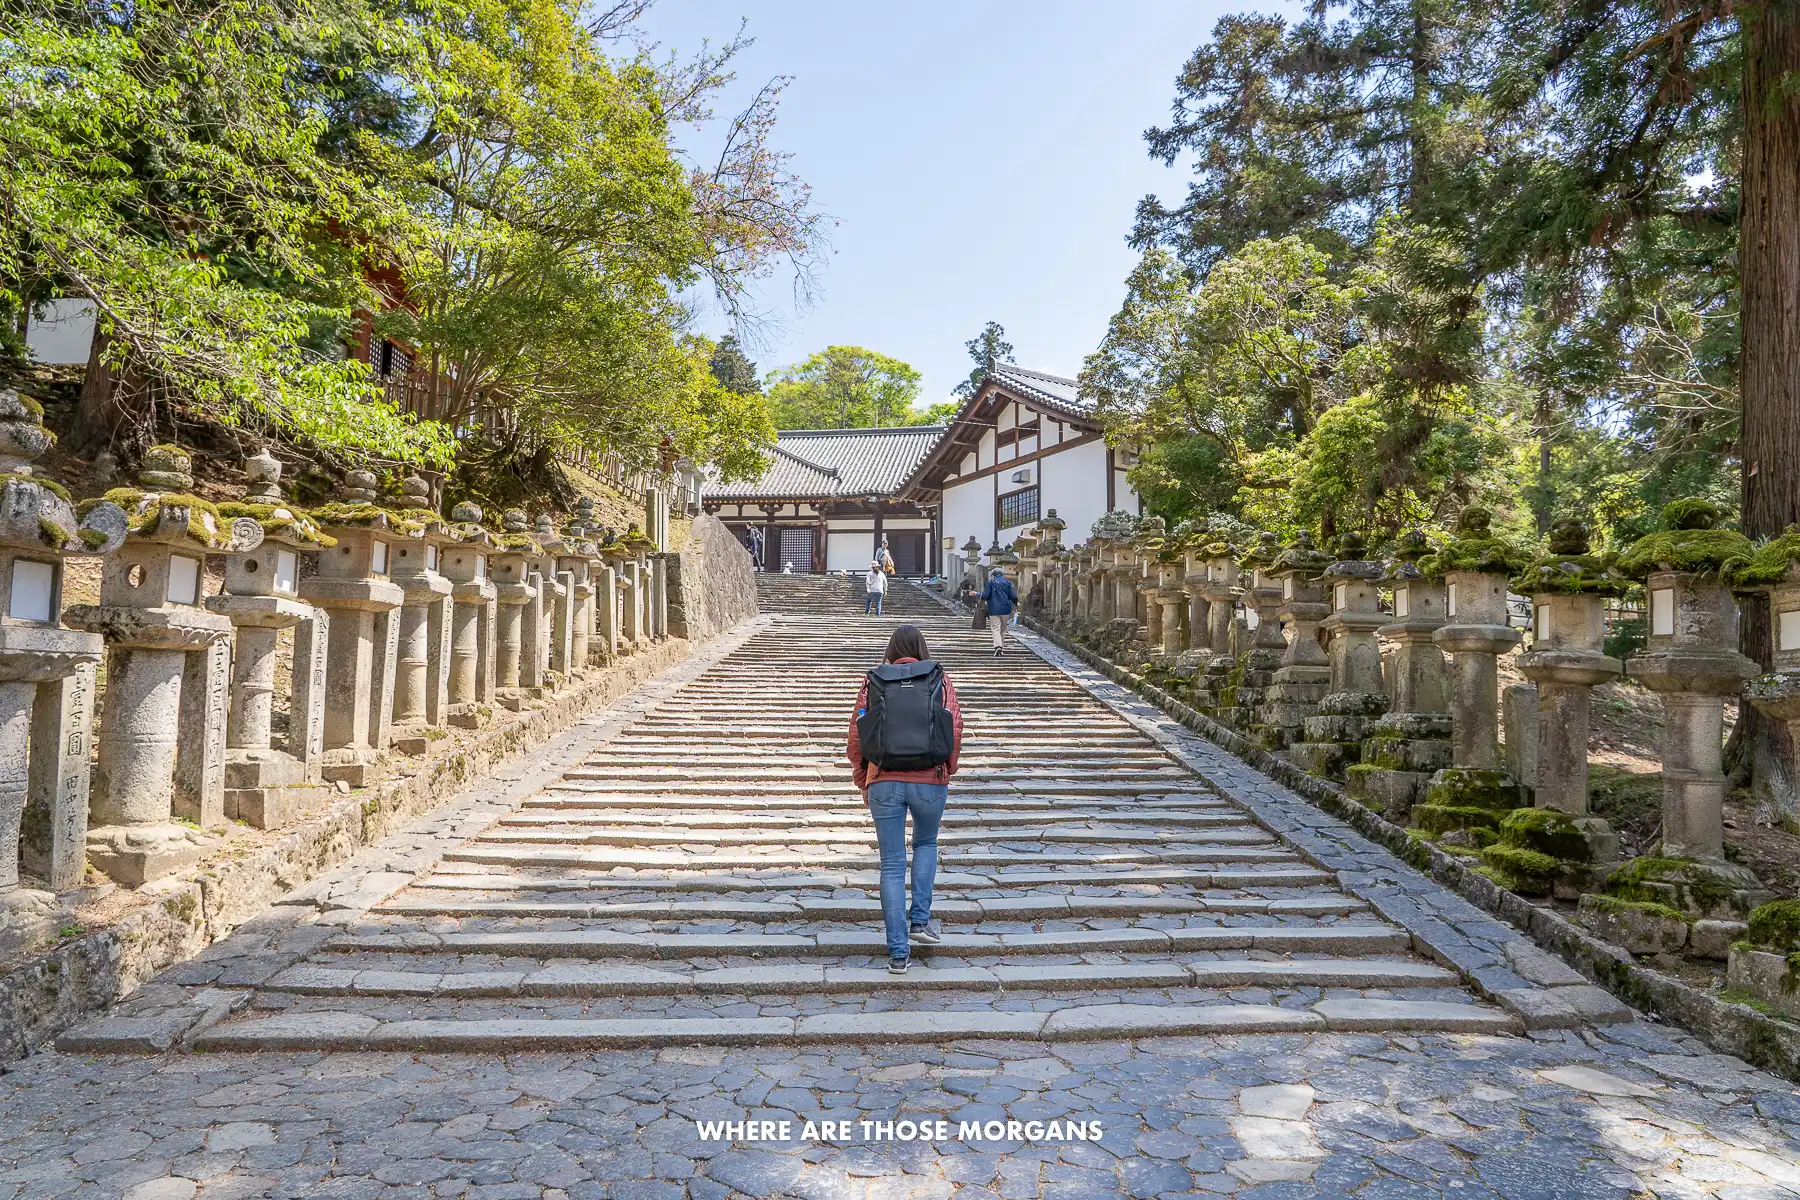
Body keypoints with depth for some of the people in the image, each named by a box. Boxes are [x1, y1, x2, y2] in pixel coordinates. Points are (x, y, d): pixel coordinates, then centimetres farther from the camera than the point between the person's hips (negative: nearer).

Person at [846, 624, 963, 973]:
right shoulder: (940, 681, 4)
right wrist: (946, 774, 11)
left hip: (884, 781, 0)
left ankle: (898, 952, 10)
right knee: (926, 844, 27)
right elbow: (955, 731, -2)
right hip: (929, 781, 0)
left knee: (892, 865, 7)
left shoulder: (874, 682, 5)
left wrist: (863, 782, 14)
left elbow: (856, 735, 3)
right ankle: (920, 920, 18)